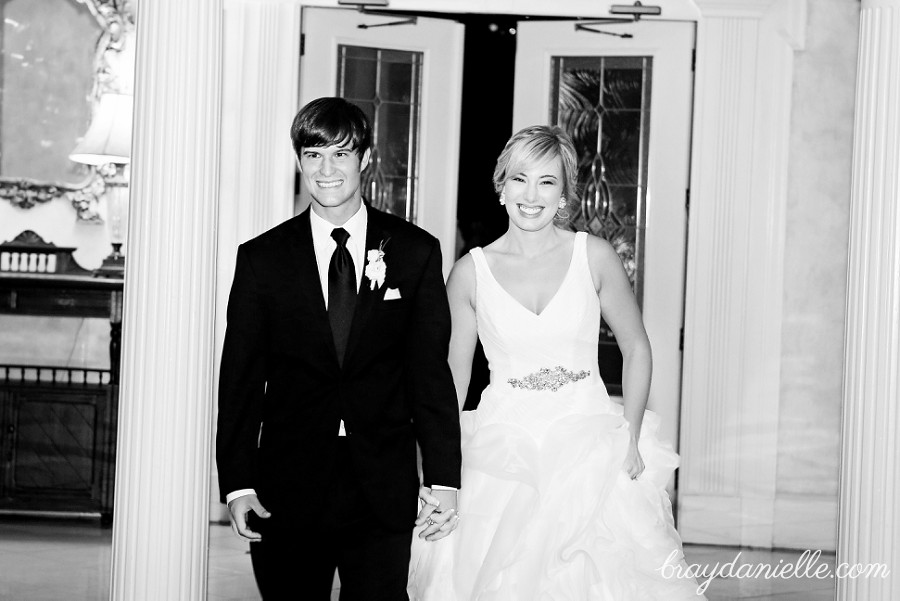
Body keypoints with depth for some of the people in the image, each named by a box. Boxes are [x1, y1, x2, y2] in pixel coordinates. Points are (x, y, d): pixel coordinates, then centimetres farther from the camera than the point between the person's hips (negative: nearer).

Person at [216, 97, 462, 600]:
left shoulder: (416, 252, 3)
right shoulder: (262, 258, 3)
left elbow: (431, 370, 1)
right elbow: (241, 378, 3)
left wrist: (444, 478, -5)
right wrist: (237, 483, -4)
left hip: (384, 494, 0)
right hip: (287, 491, 0)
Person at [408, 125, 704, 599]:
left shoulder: (594, 257, -1)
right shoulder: (470, 272, -1)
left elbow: (636, 348, 7)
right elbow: (451, 375, 6)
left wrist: (631, 439, -2)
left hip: (590, 449, 0)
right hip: (502, 450, 0)